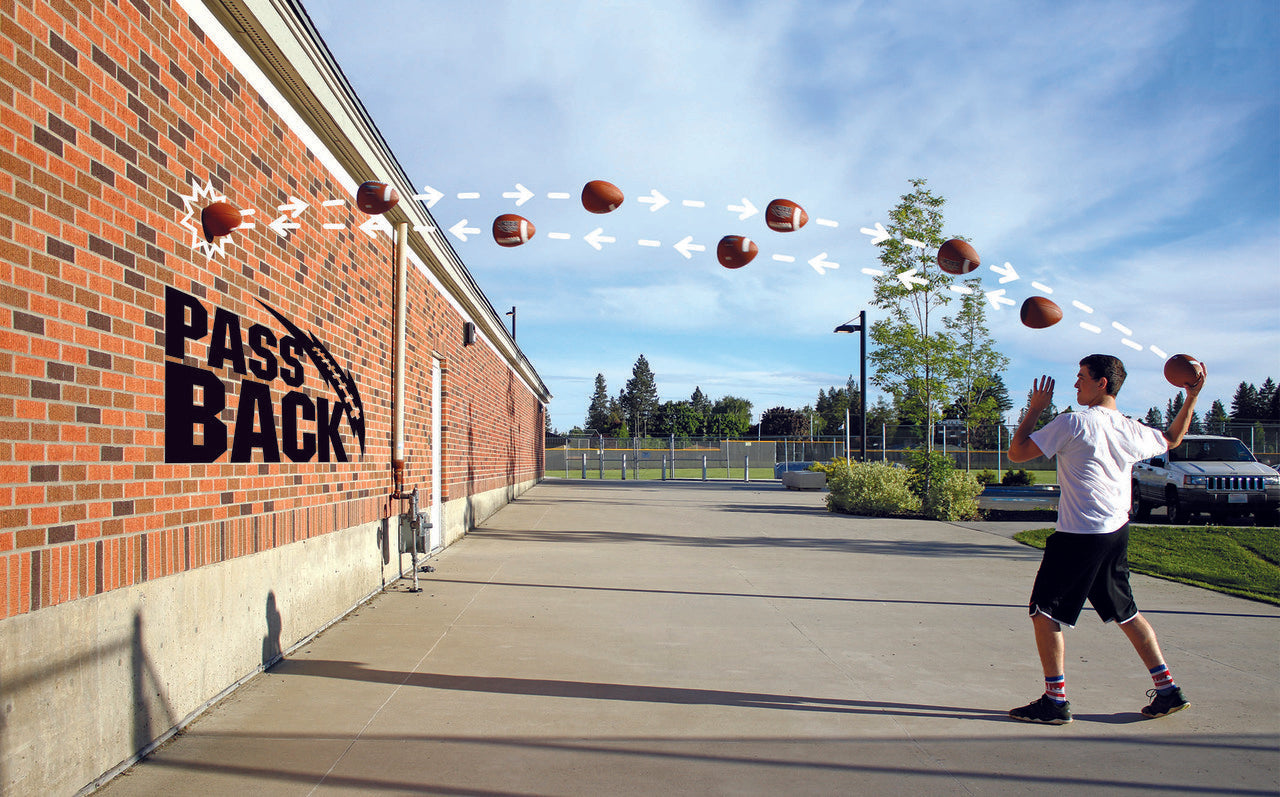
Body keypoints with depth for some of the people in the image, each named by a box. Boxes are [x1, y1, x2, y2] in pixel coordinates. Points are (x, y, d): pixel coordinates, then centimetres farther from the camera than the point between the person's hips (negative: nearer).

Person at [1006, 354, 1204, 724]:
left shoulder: (1072, 423, -13)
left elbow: (1017, 453, -10)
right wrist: (1192, 398, 33)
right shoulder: (1131, 430, 8)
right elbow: (1172, 438, 30)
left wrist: (1035, 408, 0)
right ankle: (1167, 689, 25)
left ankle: (1055, 700, 2)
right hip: (1117, 532, 8)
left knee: (1045, 611, 1)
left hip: (1078, 536, -8)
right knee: (1126, 612, 21)